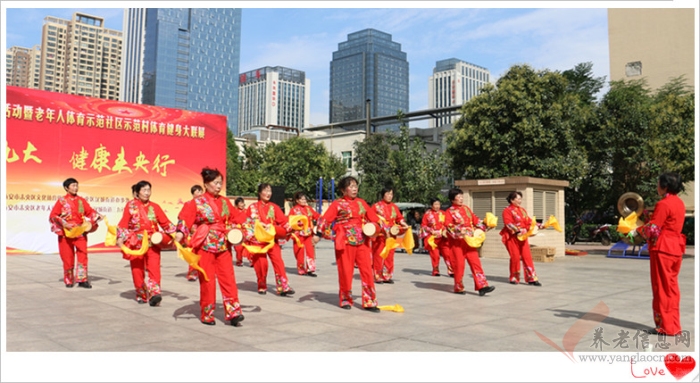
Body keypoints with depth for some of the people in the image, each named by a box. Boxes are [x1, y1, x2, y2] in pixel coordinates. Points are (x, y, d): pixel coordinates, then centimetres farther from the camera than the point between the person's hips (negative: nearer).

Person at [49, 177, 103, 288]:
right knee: (67, 257, 4)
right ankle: (69, 280, 18)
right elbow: (53, 215, -3)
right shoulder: (62, 201, 0)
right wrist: (63, 223, -16)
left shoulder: (81, 200, 8)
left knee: (82, 253, -10)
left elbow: (90, 211, 5)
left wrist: (98, 216, -14)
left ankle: (82, 279, -6)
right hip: (66, 232, -2)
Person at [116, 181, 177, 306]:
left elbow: (165, 223, 5)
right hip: (136, 243, -1)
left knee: (154, 269, -14)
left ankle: (154, 294, -19)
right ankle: (141, 295, 22)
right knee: (137, 270, 7)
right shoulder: (131, 205, 0)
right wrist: (120, 238, -15)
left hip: (153, 243, 1)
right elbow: (123, 224, -3)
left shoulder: (154, 207, 6)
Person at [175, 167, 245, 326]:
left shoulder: (225, 202, 9)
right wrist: (180, 233, -30)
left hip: (224, 246, 4)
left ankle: (233, 312, 0)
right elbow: (185, 218, -14)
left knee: (228, 278, -2)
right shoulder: (197, 202, -5)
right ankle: (207, 314, 15)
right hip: (205, 245, -4)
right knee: (207, 280, 3)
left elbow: (235, 218, 17)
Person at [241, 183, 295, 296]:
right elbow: (247, 223, 4)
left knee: (278, 261, -10)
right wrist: (248, 237, -5)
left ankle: (283, 287, -13)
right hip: (257, 240, -1)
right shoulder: (252, 207, 5)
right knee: (261, 264, -1)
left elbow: (283, 221, -1)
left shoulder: (274, 207, 7)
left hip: (272, 240, 1)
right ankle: (262, 286, 17)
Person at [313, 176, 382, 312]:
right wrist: (318, 234, -17)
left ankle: (369, 302, 7)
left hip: (362, 241, 4)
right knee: (346, 272, 2)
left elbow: (374, 217, 15)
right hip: (345, 241, -4)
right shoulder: (338, 204, -1)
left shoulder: (361, 202, 12)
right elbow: (325, 219, -7)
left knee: (367, 271, 1)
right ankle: (345, 300, 19)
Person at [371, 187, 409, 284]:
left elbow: (399, 218, 7)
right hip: (379, 235, -4)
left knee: (389, 256, 7)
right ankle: (378, 277, 5)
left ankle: (387, 276, 15)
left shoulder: (394, 207, 10)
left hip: (391, 235, 4)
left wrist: (404, 225, -9)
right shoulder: (376, 206, -2)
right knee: (378, 256, -2)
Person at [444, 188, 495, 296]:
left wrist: (486, 225, 2)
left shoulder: (466, 208, 13)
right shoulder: (449, 212, -4)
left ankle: (482, 286, -2)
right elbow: (448, 226, -16)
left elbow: (475, 220, 14)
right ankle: (458, 288, 14)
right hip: (457, 242, -5)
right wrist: (459, 230, -29)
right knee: (459, 264, 0)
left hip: (469, 241, 5)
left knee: (475, 262, -1)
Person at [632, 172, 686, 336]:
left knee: (662, 287, 0)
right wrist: (650, 214, 14)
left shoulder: (663, 204, -16)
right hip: (676, 248, 8)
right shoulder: (679, 203, 10)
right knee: (672, 287, 13)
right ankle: (673, 325, 18)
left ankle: (665, 326, 6)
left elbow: (652, 228, -16)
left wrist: (636, 231, -2)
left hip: (662, 249, -8)